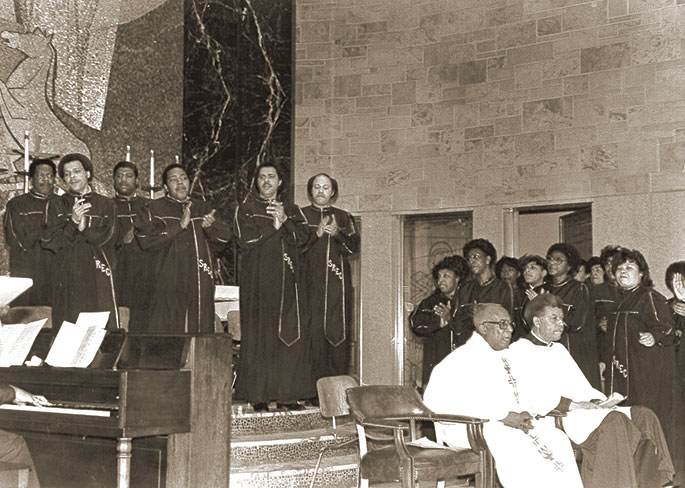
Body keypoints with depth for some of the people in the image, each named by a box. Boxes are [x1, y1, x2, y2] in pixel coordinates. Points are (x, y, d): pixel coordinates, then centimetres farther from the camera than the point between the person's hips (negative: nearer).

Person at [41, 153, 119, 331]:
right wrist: (73, 222, -10)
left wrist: (85, 229, -14)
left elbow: (106, 236, -1)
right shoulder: (56, 205, 14)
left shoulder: (106, 205, 13)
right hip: (67, 278, 1)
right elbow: (48, 241, 2)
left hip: (98, 278, 0)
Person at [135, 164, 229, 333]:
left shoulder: (203, 208, 17)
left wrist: (211, 226, -16)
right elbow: (146, 240, -9)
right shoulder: (153, 209, 7)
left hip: (199, 284, 3)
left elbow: (225, 236, 6)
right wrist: (179, 226, -15)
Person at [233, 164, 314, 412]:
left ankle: (287, 394, 2)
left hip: (288, 281, 3)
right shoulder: (246, 209, 9)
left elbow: (303, 237, 3)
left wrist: (284, 220, -10)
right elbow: (244, 238, -7)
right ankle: (258, 395, -5)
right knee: (259, 333, -8)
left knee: (291, 333, -3)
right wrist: (274, 226, -5)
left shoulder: (292, 210, 18)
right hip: (258, 279, -3)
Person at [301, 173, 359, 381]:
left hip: (337, 286, 2)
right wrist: (316, 234, -15)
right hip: (310, 284, -1)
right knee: (313, 331, -8)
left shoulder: (343, 217, 15)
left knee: (338, 331, -4)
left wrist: (337, 234, -14)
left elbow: (354, 247, 4)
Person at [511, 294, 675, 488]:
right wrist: (571, 404, -18)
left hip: (584, 411, 8)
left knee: (643, 416, -11)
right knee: (614, 421, -31)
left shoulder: (559, 349, 28)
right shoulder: (518, 351, 1)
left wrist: (596, 400, 1)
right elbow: (528, 395, -14)